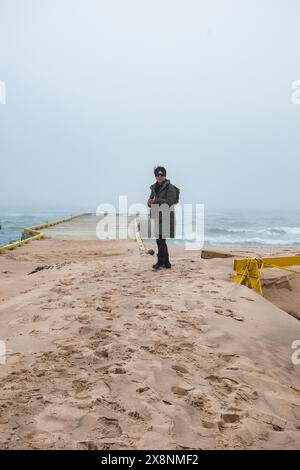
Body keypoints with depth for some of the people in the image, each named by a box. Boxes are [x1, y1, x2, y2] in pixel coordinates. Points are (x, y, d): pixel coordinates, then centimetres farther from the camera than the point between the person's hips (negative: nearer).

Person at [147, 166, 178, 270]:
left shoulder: (170, 187, -6)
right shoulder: (154, 187, 16)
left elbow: (169, 202, -16)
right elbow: (150, 202, 15)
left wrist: (156, 200, -20)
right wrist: (150, 202, -8)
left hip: (166, 217, -8)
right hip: (156, 216, 8)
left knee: (160, 240, -12)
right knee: (160, 240, 10)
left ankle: (160, 261, -5)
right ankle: (166, 263, 19)